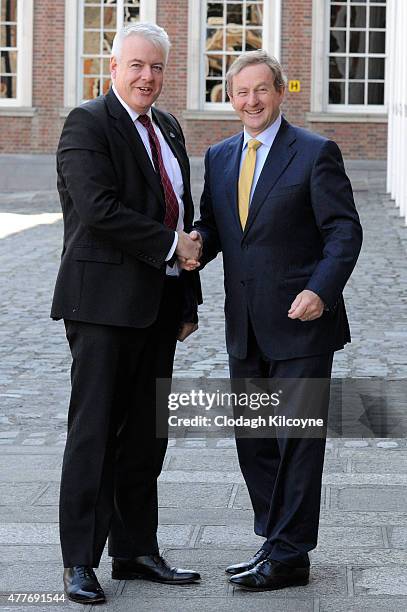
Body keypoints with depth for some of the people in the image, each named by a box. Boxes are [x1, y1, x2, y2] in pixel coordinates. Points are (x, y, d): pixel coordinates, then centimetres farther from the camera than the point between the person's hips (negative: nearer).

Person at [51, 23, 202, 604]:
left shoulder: (168, 127, 16)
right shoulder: (87, 124, -8)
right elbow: (99, 211, -20)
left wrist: (189, 299, 15)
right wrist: (171, 246, -14)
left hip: (160, 305, 7)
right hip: (106, 302, -7)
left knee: (146, 434, 11)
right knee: (94, 431, -3)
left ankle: (136, 550, 20)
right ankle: (80, 562, 3)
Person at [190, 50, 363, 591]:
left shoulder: (316, 153, -6)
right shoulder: (218, 157, 13)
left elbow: (344, 230, -9)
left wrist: (321, 291, -23)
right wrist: (196, 246, -6)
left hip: (300, 323, -6)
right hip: (245, 325, 6)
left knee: (298, 439, -2)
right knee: (253, 440, 11)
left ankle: (290, 556, 4)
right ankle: (275, 541, 23)